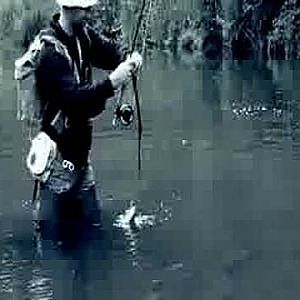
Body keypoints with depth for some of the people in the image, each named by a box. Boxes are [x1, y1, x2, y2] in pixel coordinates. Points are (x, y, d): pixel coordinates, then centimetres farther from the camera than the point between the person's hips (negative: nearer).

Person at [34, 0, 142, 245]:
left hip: (80, 141, 8)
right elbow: (73, 96, -29)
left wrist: (129, 58, -17)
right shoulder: (50, 50, -23)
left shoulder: (83, 34, 2)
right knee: (57, 234, -3)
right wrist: (111, 83, -36)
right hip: (58, 147, -8)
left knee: (93, 224, 17)